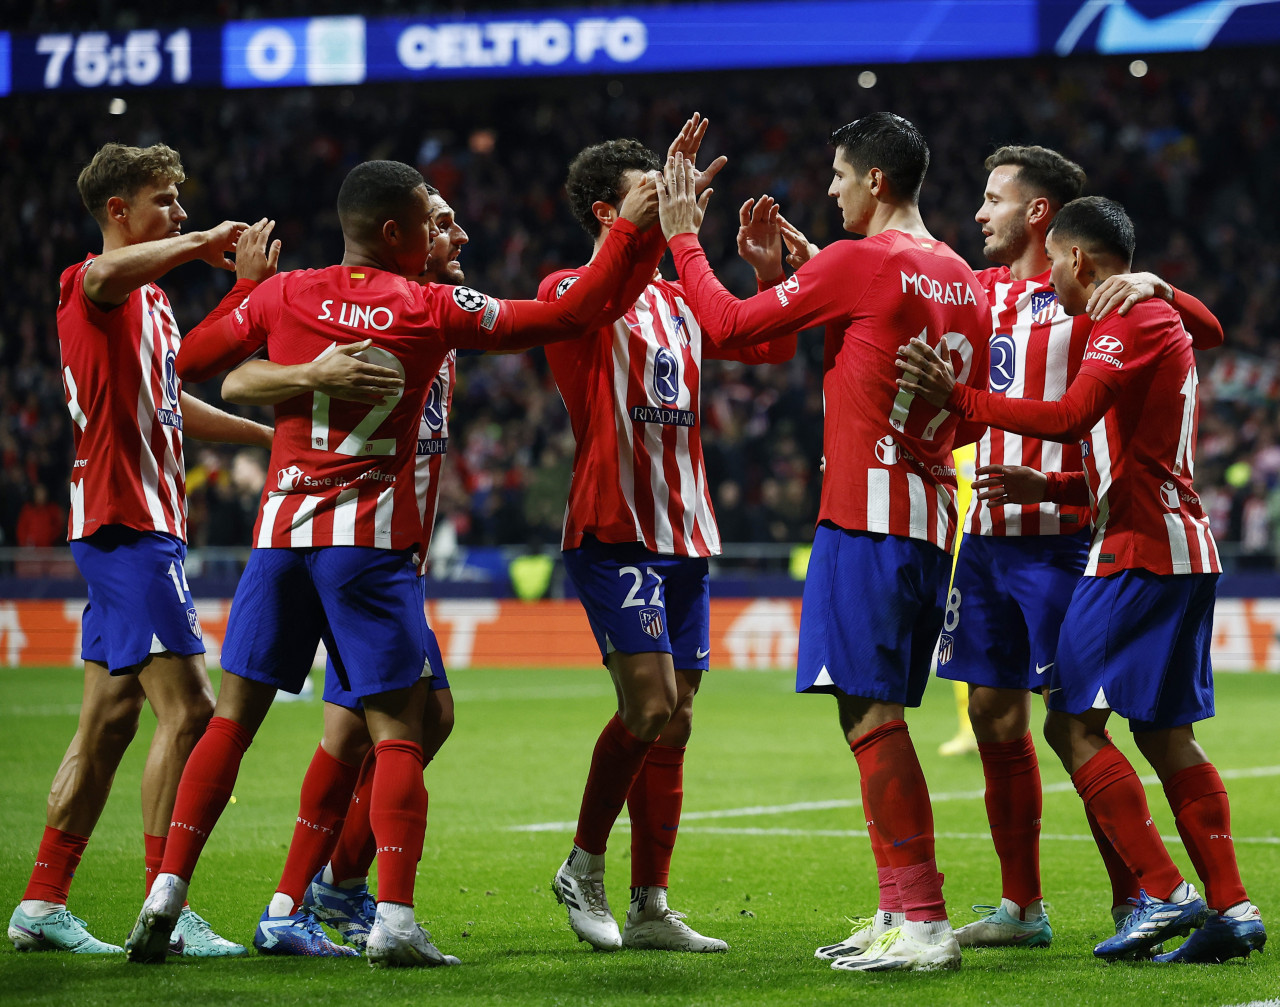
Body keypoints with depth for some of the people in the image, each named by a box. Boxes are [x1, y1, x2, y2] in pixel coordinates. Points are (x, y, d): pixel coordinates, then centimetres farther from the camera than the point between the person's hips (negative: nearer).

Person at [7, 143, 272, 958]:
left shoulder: (151, 299, 23)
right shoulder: (93, 285, -8)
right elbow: (104, 274, -36)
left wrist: (275, 435, 39)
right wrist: (201, 243, -29)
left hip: (142, 526, 10)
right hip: (128, 522, -10)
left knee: (110, 719, 10)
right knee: (188, 708, -15)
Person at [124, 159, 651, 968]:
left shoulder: (283, 296, 5)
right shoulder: (432, 309, -1)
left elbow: (190, 360, 17)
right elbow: (566, 317, 2)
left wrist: (244, 285, 29)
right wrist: (629, 232, 10)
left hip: (281, 532, 3)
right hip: (371, 539, -3)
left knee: (234, 718, 9)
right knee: (398, 727, 0)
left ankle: (166, 895, 3)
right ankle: (395, 917, -11)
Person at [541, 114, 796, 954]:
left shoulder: (679, 302, 18)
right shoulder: (573, 294, -4)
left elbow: (772, 346, 19)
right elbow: (606, 292, -28)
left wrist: (767, 269, 2)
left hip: (684, 536, 7)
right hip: (614, 531, -7)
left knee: (674, 724, 5)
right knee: (649, 705, -18)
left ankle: (650, 908, 8)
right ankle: (583, 868, 0)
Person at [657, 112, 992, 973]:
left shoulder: (859, 264, -9)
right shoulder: (963, 281, 14)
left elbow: (731, 323, -3)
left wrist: (683, 238, 11)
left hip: (866, 518, -8)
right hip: (932, 523, 8)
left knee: (871, 714, -9)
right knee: (880, 717, 13)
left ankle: (926, 925, -14)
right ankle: (905, 918, 14)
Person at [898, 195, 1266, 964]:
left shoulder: (1129, 321, -9)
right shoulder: (1162, 321, 22)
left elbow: (1071, 418, -24)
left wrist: (957, 397, -24)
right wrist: (1050, 488, 20)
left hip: (1139, 554, -10)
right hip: (1183, 553, 10)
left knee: (1076, 722, -8)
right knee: (1166, 733, 10)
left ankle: (1164, 893, -12)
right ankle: (1231, 907, 6)